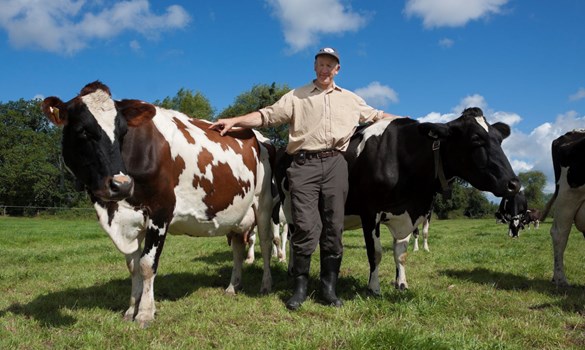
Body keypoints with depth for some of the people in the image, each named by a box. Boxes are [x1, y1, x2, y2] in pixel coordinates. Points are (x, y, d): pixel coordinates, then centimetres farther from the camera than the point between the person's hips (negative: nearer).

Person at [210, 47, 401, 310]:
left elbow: (376, 116, 30)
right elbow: (267, 115, 6)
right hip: (304, 163, -2)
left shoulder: (351, 99, 22)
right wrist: (234, 121, -6)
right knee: (306, 226, -9)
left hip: (335, 163, 2)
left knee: (333, 227, 2)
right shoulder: (297, 96, 15)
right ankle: (300, 286, 6)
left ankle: (329, 287, 13)